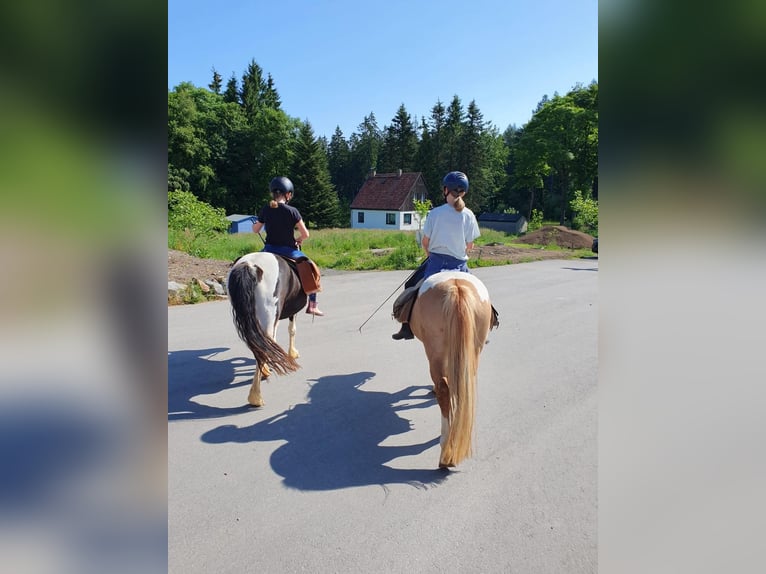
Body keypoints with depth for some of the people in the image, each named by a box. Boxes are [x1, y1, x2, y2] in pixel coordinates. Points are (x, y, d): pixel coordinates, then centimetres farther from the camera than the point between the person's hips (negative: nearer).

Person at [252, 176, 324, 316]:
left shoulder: (265, 210, -1)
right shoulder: (292, 211, -12)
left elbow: (255, 230, 11)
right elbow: (305, 234, -12)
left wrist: (255, 224, 34)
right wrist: (299, 240, 10)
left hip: (269, 249, 3)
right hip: (288, 251, -3)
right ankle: (312, 305, 16)